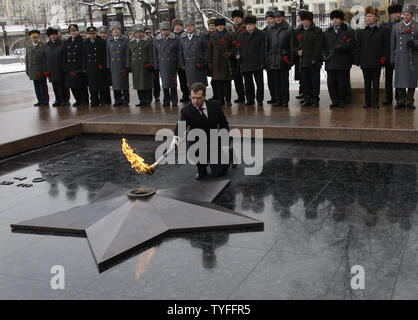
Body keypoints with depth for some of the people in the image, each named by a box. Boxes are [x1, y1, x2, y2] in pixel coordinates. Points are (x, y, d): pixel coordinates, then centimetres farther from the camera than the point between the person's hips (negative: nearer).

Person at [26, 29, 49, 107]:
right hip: (33, 71, 5)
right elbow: (27, 60, 18)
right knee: (36, 86, 7)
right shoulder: (28, 48, 16)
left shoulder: (43, 46, -2)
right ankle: (40, 101, 13)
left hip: (41, 70, -5)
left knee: (43, 86, -1)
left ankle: (45, 101, 4)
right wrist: (27, 70, 13)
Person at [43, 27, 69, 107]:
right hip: (51, 70, 5)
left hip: (61, 69, -5)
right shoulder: (46, 46, 12)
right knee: (55, 86, 9)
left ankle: (65, 100, 9)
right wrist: (45, 70, 7)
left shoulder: (62, 43, -3)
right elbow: (45, 59, 13)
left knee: (63, 85, 0)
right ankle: (58, 100, 17)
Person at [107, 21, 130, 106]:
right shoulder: (109, 41, 11)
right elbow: (108, 54, 12)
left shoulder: (125, 40, 0)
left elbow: (127, 53, -1)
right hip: (113, 66, 3)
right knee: (115, 83, 5)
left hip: (123, 65, -3)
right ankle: (118, 100, 13)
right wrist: (109, 65, 6)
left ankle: (126, 101, 8)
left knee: (124, 83, 1)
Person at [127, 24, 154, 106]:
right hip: (135, 67, 5)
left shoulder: (149, 41, 0)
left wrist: (151, 65, -11)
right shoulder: (131, 42, 15)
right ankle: (142, 100, 13)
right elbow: (129, 55, 18)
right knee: (138, 84, 6)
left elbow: (151, 54, -5)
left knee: (147, 84, -2)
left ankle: (148, 100, 6)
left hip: (145, 66, -5)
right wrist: (129, 66, 10)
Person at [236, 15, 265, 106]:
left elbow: (262, 49, -1)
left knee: (259, 82, 0)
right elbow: (238, 46, 14)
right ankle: (250, 100, 17)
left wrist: (262, 62, -6)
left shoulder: (260, 34, 2)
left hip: (257, 63, -3)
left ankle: (259, 99, 9)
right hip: (245, 63, 3)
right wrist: (237, 54, -8)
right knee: (248, 83, 8)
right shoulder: (241, 35, 11)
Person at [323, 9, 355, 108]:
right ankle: (334, 101, 11)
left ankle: (342, 101, 12)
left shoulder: (348, 31, 7)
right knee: (331, 82, 0)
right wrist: (325, 55, -2)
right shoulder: (327, 32, 18)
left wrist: (338, 48, -12)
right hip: (330, 62, 3)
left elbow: (351, 45, -4)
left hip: (343, 62, -3)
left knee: (342, 83, -1)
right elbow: (323, 46, 16)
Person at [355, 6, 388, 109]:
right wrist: (358, 61, 1)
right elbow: (358, 48, 7)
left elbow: (385, 47, 6)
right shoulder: (361, 32, 8)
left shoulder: (381, 31, 6)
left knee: (376, 83, 3)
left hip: (377, 62, -1)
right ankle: (367, 102, 11)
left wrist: (384, 57, -5)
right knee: (367, 83, 5)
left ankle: (375, 102, 8)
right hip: (365, 63, 1)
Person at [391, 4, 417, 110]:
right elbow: (393, 44, 10)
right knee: (400, 79, -2)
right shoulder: (396, 26, 9)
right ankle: (401, 101, 7)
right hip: (400, 58, 1)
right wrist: (392, 59, 6)